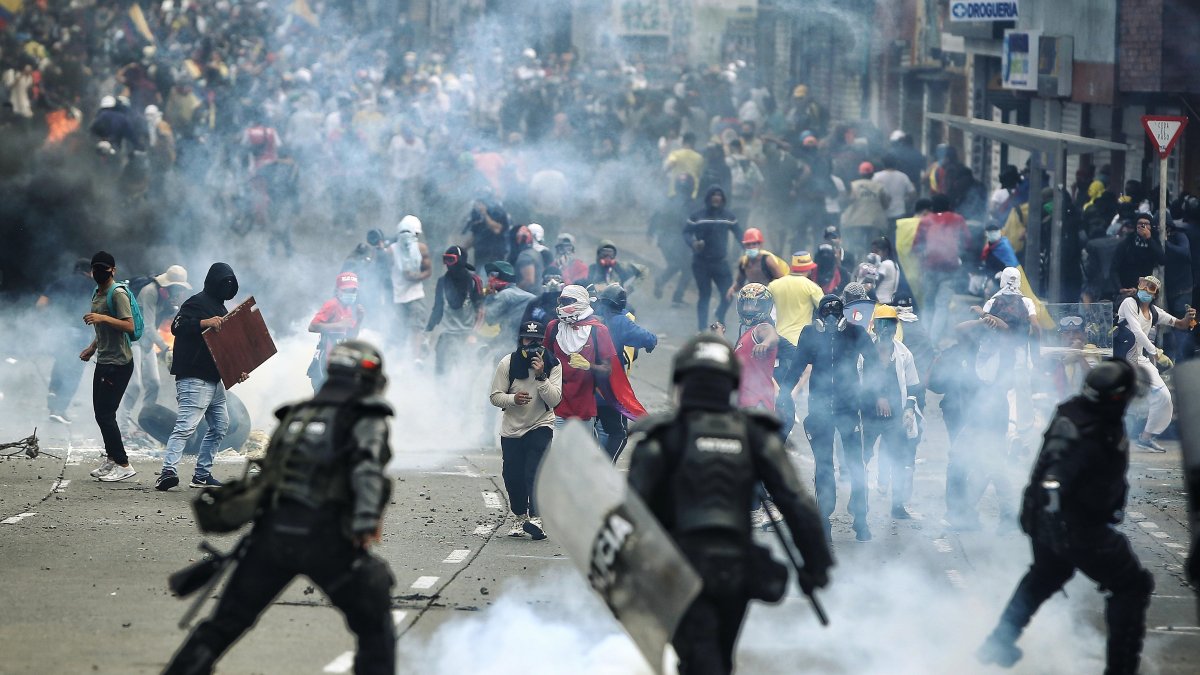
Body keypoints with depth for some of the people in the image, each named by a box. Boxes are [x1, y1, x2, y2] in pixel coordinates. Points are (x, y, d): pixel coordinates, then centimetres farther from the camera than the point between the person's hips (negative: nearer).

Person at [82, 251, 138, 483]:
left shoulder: (118, 293, -13)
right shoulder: (97, 294, 17)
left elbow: (129, 326, -22)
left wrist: (103, 318, -29)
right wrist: (92, 348, 19)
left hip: (119, 363, -10)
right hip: (103, 362, 10)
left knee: (106, 414, -12)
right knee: (100, 413, 11)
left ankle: (123, 465, -10)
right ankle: (111, 459, 20)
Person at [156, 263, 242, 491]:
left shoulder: (220, 308, 23)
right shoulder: (197, 303, -7)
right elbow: (178, 325, -21)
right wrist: (205, 323, -32)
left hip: (214, 380, 10)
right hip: (194, 378, -10)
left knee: (220, 426, 13)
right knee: (186, 426, -19)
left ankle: (202, 474, 17)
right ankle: (168, 471, -27)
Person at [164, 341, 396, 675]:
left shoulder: (295, 414, 23)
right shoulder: (366, 417, 4)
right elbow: (366, 464, -15)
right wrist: (367, 518, -26)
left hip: (272, 533, 5)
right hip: (325, 538, -5)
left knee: (225, 623, 14)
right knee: (376, 630, 8)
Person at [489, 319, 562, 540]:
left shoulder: (553, 365, -7)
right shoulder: (508, 363, -6)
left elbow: (554, 399, -14)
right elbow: (495, 396, -3)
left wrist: (541, 376, -26)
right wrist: (513, 399, -23)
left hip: (541, 426, -2)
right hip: (512, 429, 2)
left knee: (535, 471, -20)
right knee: (513, 477, 5)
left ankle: (537, 519, -26)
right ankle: (521, 517, 25)